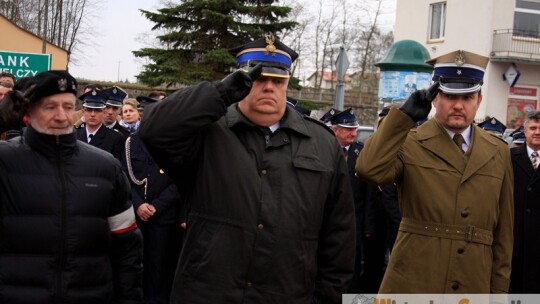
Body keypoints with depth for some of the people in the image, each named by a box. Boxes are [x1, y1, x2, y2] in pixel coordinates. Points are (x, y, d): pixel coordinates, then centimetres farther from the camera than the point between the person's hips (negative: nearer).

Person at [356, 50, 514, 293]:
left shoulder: (499, 153, 8)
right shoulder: (409, 143, -2)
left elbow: (503, 229, 10)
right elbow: (369, 169, -22)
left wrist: (499, 288, 8)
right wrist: (404, 116, -19)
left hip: (474, 287, 3)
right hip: (411, 285, -3)